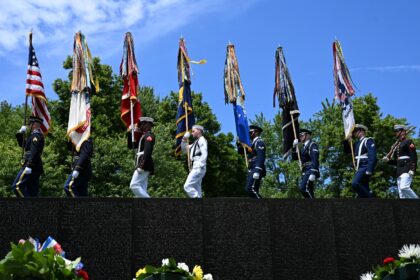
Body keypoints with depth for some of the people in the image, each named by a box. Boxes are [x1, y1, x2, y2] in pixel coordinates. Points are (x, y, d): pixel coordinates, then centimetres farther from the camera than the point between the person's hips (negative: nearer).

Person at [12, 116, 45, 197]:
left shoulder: (36, 135, -10)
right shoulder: (34, 135, 22)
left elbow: (34, 151, -22)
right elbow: (23, 144, 30)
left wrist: (29, 166, -28)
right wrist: (20, 133, 16)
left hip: (31, 166, -10)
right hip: (34, 168, 10)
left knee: (17, 186, -13)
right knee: (32, 192, 9)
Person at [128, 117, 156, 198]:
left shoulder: (149, 135, -7)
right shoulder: (143, 136, 22)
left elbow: (148, 151, -20)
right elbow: (131, 146, 24)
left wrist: (142, 165, -25)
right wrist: (129, 133, 15)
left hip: (144, 165, -10)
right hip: (144, 166, 10)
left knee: (134, 185, -14)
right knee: (141, 189, 6)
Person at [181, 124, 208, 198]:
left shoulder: (201, 140, -5)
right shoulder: (195, 142, 24)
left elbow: (204, 154, -16)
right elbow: (184, 149, 29)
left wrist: (199, 166, -21)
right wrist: (184, 140, 14)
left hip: (198, 168, -10)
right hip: (196, 168, 10)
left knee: (187, 186, -16)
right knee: (196, 190, 7)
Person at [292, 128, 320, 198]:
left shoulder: (312, 145, -3)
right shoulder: (304, 147, 23)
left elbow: (315, 159, -15)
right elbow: (294, 158, 22)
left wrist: (313, 173, -26)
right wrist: (294, 147, 7)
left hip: (310, 171, -9)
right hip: (305, 172, 9)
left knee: (303, 188, -23)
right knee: (308, 191, 5)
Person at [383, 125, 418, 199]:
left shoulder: (408, 141, 2)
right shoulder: (397, 146, 24)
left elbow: (414, 156, -10)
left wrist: (412, 169, -22)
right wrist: (388, 160, 7)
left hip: (407, 169, -8)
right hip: (400, 170, 8)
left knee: (404, 187, -26)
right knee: (401, 193, -2)